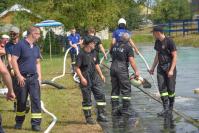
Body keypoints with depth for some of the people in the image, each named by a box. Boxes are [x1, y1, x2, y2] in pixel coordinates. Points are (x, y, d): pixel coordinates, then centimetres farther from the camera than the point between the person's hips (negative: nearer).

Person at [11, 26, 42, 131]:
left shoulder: (36, 47, 12)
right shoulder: (20, 45, -8)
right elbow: (13, 60, -12)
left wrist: (39, 76, 8)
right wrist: (19, 76, -16)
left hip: (33, 77, 5)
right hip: (22, 78, -5)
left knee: (36, 100, -4)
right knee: (21, 101, 6)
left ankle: (36, 123, -2)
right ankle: (19, 122, 23)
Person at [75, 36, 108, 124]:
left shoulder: (93, 53, 10)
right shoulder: (81, 54, -12)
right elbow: (77, 68, -14)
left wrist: (101, 75, 16)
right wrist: (82, 78, -23)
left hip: (94, 78, 7)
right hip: (86, 80, -7)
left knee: (100, 95, 2)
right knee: (87, 99, 1)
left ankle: (100, 115, 9)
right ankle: (88, 117, 10)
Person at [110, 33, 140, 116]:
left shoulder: (114, 46, 13)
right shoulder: (128, 47, -5)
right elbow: (131, 61, -12)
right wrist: (136, 71, -9)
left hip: (113, 68, 6)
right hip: (122, 69, -6)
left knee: (115, 89, 12)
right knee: (126, 90, 1)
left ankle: (114, 109, 12)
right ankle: (125, 110, -1)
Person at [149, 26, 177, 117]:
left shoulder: (169, 42, -14)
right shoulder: (157, 42, 8)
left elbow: (175, 56, -14)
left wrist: (171, 70, -19)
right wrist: (153, 68, 19)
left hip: (170, 67, -6)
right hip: (161, 67, 6)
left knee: (170, 88, 1)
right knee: (162, 88, -3)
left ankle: (171, 106, 17)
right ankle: (165, 108, -3)